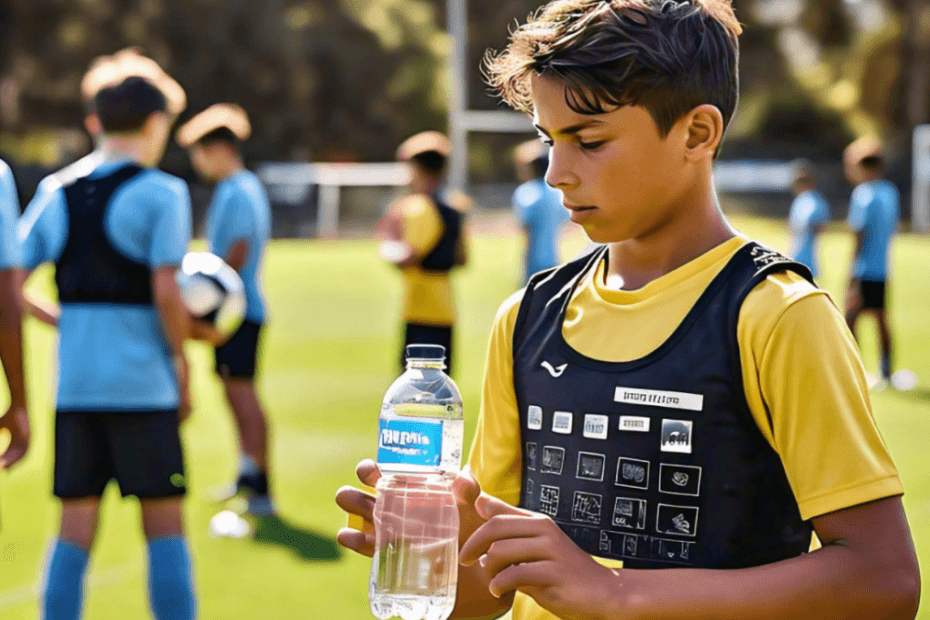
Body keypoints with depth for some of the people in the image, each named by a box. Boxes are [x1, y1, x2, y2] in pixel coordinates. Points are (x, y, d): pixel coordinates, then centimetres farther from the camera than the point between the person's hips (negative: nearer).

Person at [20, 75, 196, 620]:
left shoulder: (55, 192, 8)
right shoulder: (161, 192, -7)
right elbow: (165, 293, -15)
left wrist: (64, 323, 14)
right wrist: (183, 366, -4)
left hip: (73, 386, 5)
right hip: (143, 386, -4)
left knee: (75, 530, 9)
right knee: (165, 525, 4)